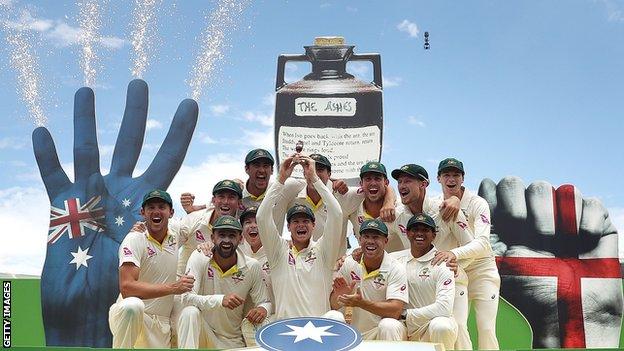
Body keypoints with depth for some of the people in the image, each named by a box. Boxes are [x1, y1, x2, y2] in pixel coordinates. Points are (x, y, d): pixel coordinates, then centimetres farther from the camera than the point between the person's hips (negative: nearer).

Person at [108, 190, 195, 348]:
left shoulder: (175, 237, 6)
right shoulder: (135, 239, -11)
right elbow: (126, 287, -24)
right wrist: (173, 287, -24)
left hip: (161, 325, 5)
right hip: (129, 317, -5)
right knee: (132, 305, -39)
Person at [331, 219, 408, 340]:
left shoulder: (396, 269, -10)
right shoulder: (349, 264, 1)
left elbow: (395, 311, -21)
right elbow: (334, 306, 5)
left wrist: (361, 303, -31)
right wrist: (339, 294, -18)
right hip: (356, 333, 4)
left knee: (388, 326, -34)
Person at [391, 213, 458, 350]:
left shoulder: (442, 264, -8)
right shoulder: (395, 259, 6)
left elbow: (444, 308, -18)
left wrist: (406, 314, -17)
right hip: (406, 328, 4)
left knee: (441, 326, -34)